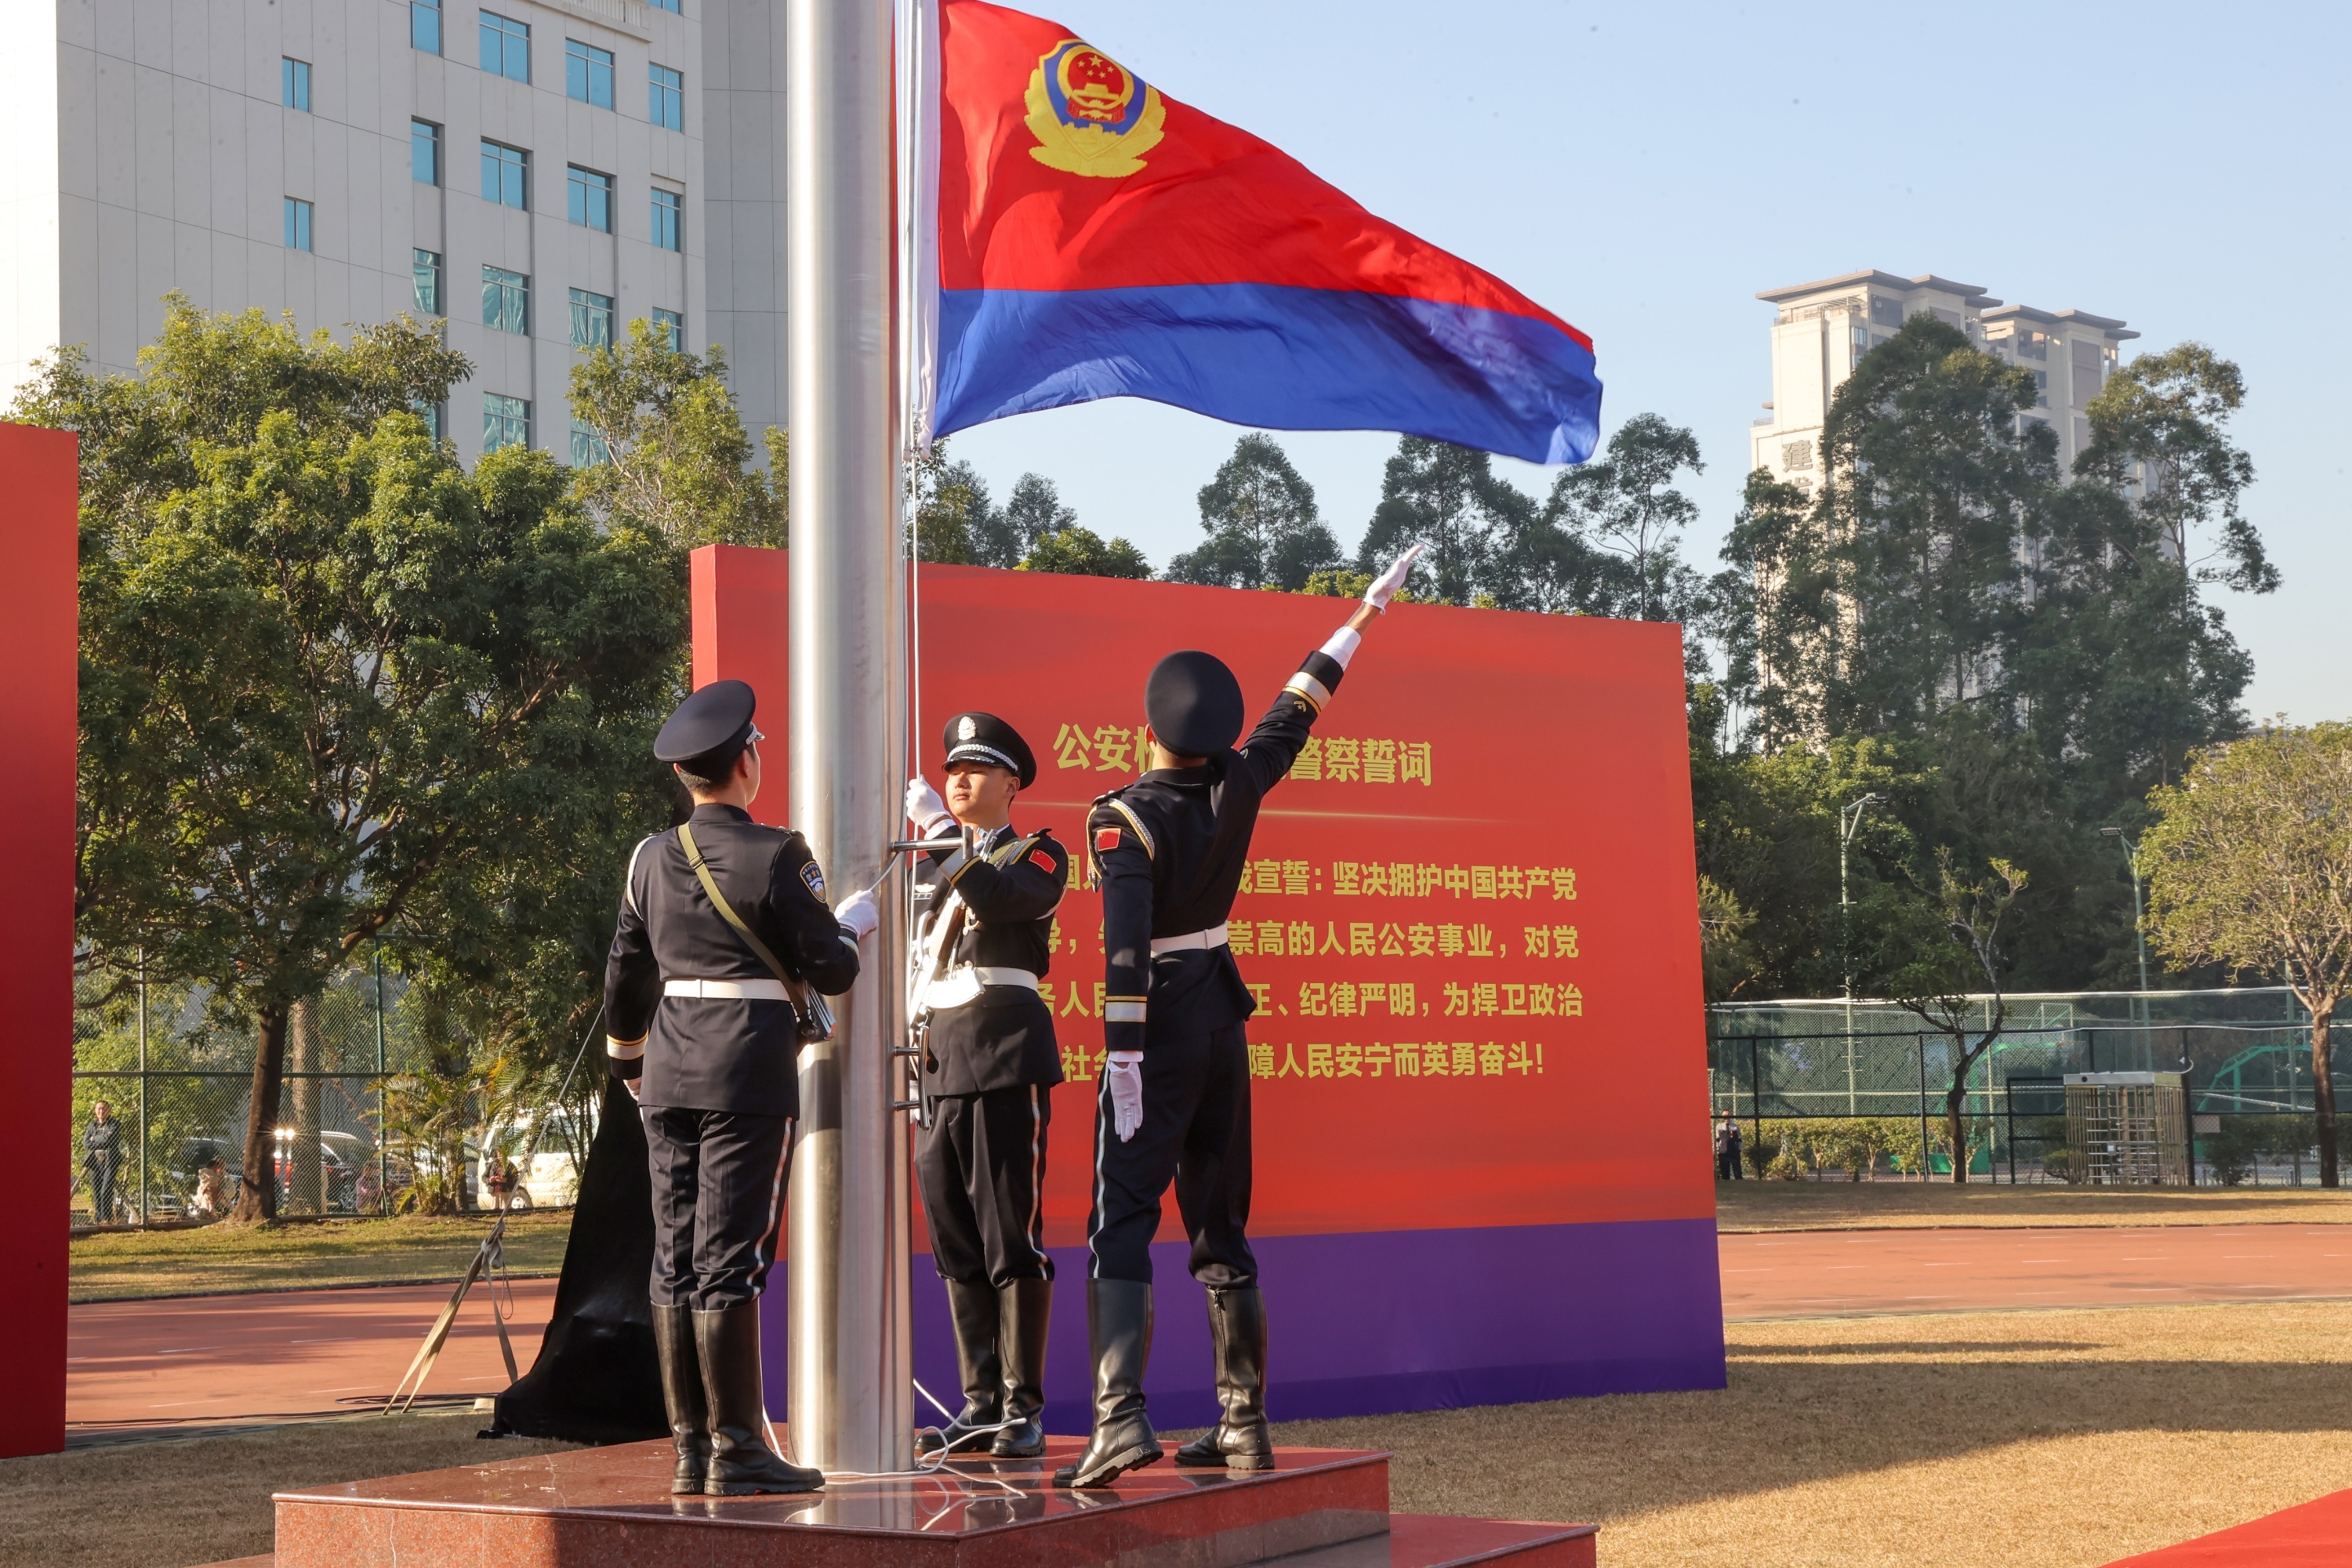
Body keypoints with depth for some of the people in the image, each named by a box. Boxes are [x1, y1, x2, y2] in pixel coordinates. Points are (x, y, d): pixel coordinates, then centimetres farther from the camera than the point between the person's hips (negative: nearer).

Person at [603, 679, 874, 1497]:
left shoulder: (651, 858, 8)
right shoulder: (774, 855, -9)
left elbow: (626, 975, 17)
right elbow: (830, 972, -6)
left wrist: (629, 1061, 31)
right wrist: (854, 923, 14)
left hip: (669, 1070, 6)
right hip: (750, 1070, -6)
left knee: (675, 1260, 7)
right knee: (728, 1259, -6)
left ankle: (691, 1450, 12)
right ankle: (737, 1450, -3)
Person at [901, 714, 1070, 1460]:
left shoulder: (1038, 855, 2)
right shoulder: (927, 869, 22)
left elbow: (998, 900, -21)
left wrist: (937, 824, -17)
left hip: (1005, 1060, -6)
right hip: (934, 1064, 6)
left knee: (1011, 1237, -7)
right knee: (955, 1244, 6)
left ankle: (1024, 1409, -2)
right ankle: (980, 1403, 11)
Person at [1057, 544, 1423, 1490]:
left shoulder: (1124, 819, -16)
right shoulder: (1238, 785, -1)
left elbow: (1125, 949, -23)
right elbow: (1297, 709, 13)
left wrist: (1122, 1058, -21)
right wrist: (1368, 611, 25)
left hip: (1160, 1022, -6)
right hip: (1224, 1011, 6)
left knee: (1122, 1222, -8)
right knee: (1220, 1224, 12)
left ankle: (1120, 1417, -23)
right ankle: (1244, 1426, 14)